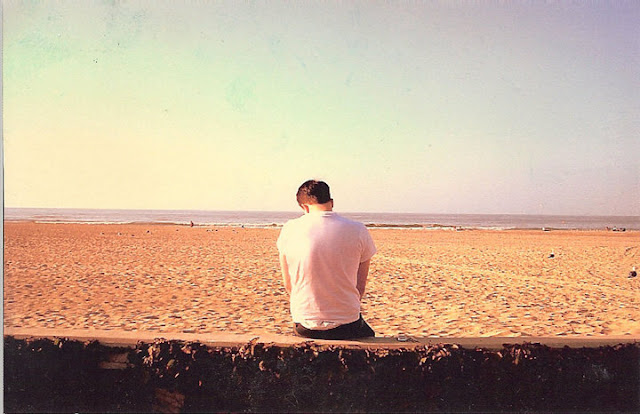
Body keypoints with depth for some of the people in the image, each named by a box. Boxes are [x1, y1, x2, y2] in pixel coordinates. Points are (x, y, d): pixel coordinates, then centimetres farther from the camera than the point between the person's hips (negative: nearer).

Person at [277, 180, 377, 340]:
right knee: (368, 335, 32)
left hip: (305, 328, 2)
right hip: (346, 328, -1)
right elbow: (360, 287, 0)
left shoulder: (289, 230, -8)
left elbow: (288, 285, 2)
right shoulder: (358, 231, -9)